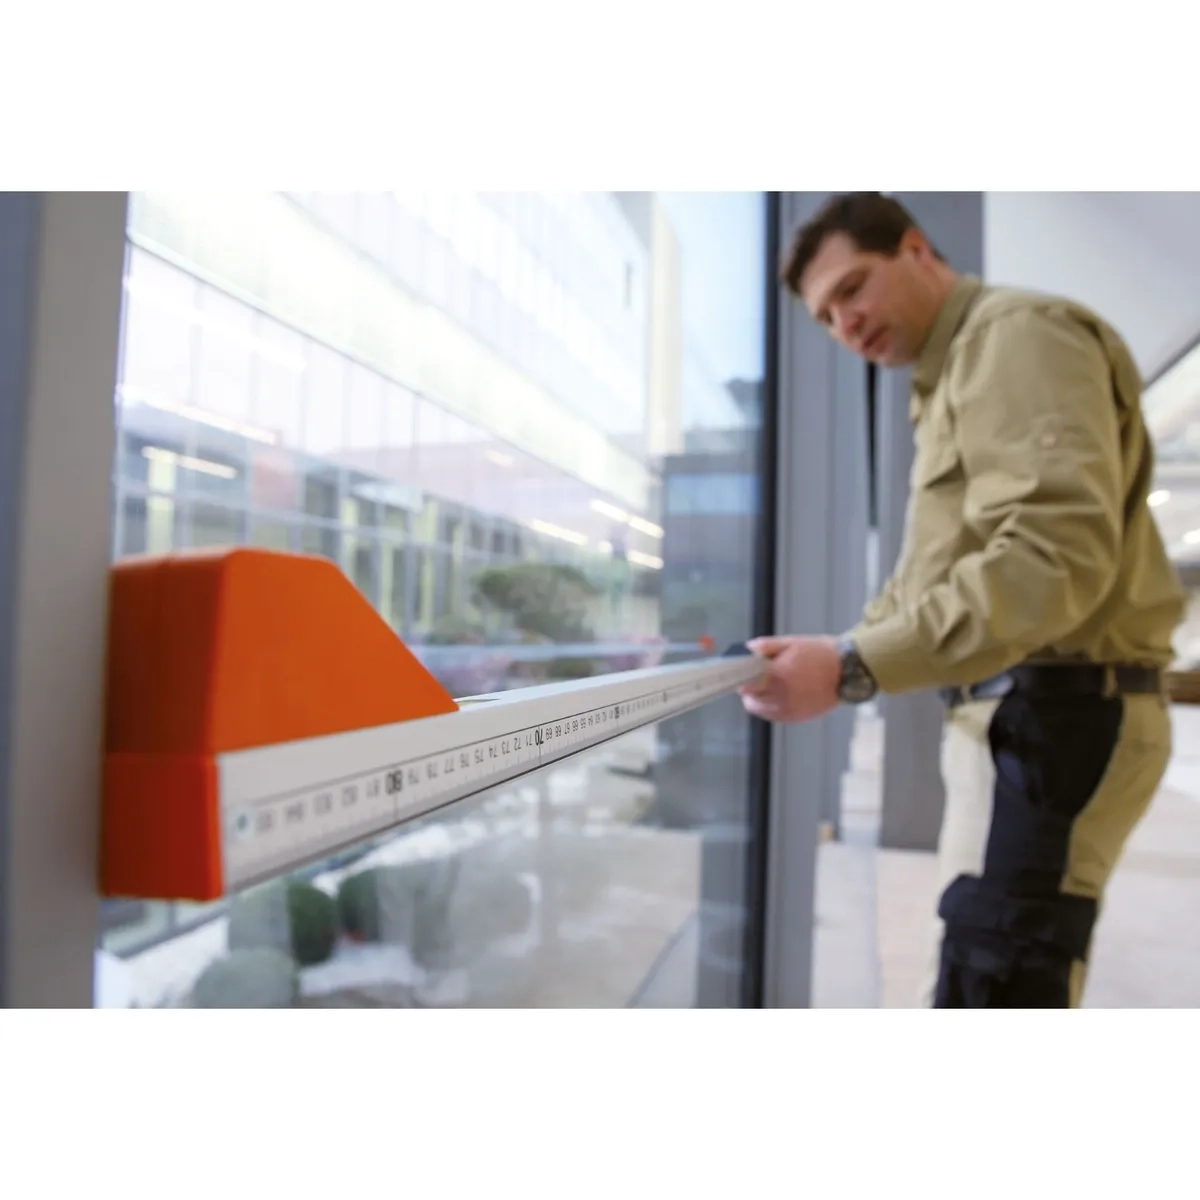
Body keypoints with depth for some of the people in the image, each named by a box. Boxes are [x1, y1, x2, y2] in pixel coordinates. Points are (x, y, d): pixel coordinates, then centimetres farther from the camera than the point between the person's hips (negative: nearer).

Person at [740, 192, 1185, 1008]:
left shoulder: (1017, 335, -7)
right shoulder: (954, 379, 23)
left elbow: (1058, 552, -24)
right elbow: (928, 581, 21)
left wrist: (855, 671, -26)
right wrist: (837, 656, 6)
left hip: (1058, 711, -10)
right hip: (1016, 709, 10)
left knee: (989, 983, -9)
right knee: (968, 977, 19)